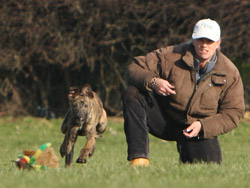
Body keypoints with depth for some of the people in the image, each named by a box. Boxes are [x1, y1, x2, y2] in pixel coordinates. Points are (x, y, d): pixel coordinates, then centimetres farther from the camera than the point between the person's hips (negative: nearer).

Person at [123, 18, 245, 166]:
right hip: (164, 119, -1)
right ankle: (139, 158, -29)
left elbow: (234, 112, -8)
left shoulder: (230, 74, -9)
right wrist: (152, 81, -34)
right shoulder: (172, 56, -13)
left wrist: (202, 126, -22)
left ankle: (185, 153, 20)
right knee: (133, 94, -24)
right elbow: (134, 69, -11)